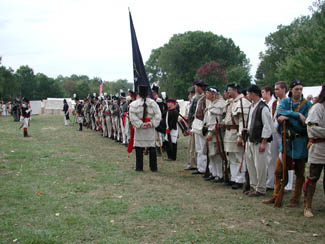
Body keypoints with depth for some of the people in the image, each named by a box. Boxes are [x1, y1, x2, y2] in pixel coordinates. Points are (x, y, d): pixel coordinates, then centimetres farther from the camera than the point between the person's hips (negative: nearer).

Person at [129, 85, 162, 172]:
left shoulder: (134, 104, -4)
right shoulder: (153, 103, 2)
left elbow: (133, 117, -12)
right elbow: (158, 116, -4)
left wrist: (140, 124, -12)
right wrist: (151, 123, -7)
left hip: (139, 130, -2)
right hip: (151, 130, 2)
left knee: (139, 148, 5)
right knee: (152, 148, 8)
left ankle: (139, 167, 7)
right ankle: (153, 167, 10)